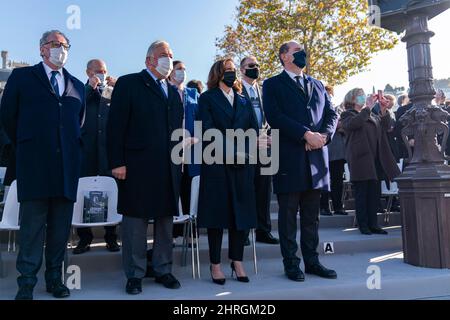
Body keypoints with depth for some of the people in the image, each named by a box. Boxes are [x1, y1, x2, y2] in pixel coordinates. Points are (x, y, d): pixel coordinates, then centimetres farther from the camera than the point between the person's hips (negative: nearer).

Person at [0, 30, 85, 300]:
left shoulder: (77, 85, 17)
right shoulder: (22, 77, 9)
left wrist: (73, 149, 14)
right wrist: (25, 146, 9)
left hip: (67, 164, 3)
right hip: (34, 163, -3)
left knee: (61, 225, 6)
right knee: (33, 224, 0)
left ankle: (55, 278, 18)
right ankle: (27, 282, 10)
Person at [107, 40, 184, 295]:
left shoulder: (175, 92, 18)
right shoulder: (128, 84, 1)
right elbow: (116, 125, -6)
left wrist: (179, 160, 10)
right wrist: (117, 162, -12)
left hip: (169, 168, 5)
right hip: (137, 166, -5)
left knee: (166, 219, 11)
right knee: (135, 220, 4)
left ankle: (164, 270, 25)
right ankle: (135, 275, 18)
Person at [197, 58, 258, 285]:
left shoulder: (244, 100, 19)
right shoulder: (207, 98, 6)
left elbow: (253, 128, 11)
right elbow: (208, 128, -6)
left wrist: (245, 151, -7)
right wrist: (231, 151, -14)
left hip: (242, 164, 4)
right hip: (216, 163, -4)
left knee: (242, 212, 4)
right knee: (217, 213, 0)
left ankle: (237, 262, 15)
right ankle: (215, 265, 9)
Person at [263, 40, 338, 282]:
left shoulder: (317, 85, 22)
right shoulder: (273, 85, 5)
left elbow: (331, 114, 15)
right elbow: (274, 116, -11)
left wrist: (324, 135, -6)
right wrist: (306, 134, -17)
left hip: (317, 156, 5)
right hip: (289, 157, -5)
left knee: (312, 214, 10)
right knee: (289, 213, 3)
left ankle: (312, 261, 20)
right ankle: (291, 264, 12)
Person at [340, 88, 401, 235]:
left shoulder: (372, 115, 24)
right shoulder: (348, 114, 3)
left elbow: (386, 126, 14)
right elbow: (353, 124, -19)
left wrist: (384, 110, -1)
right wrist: (368, 107, -18)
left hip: (375, 160, 7)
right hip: (360, 159, -7)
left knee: (375, 194, 8)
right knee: (361, 194, -2)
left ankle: (373, 224, 15)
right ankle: (363, 225, 6)